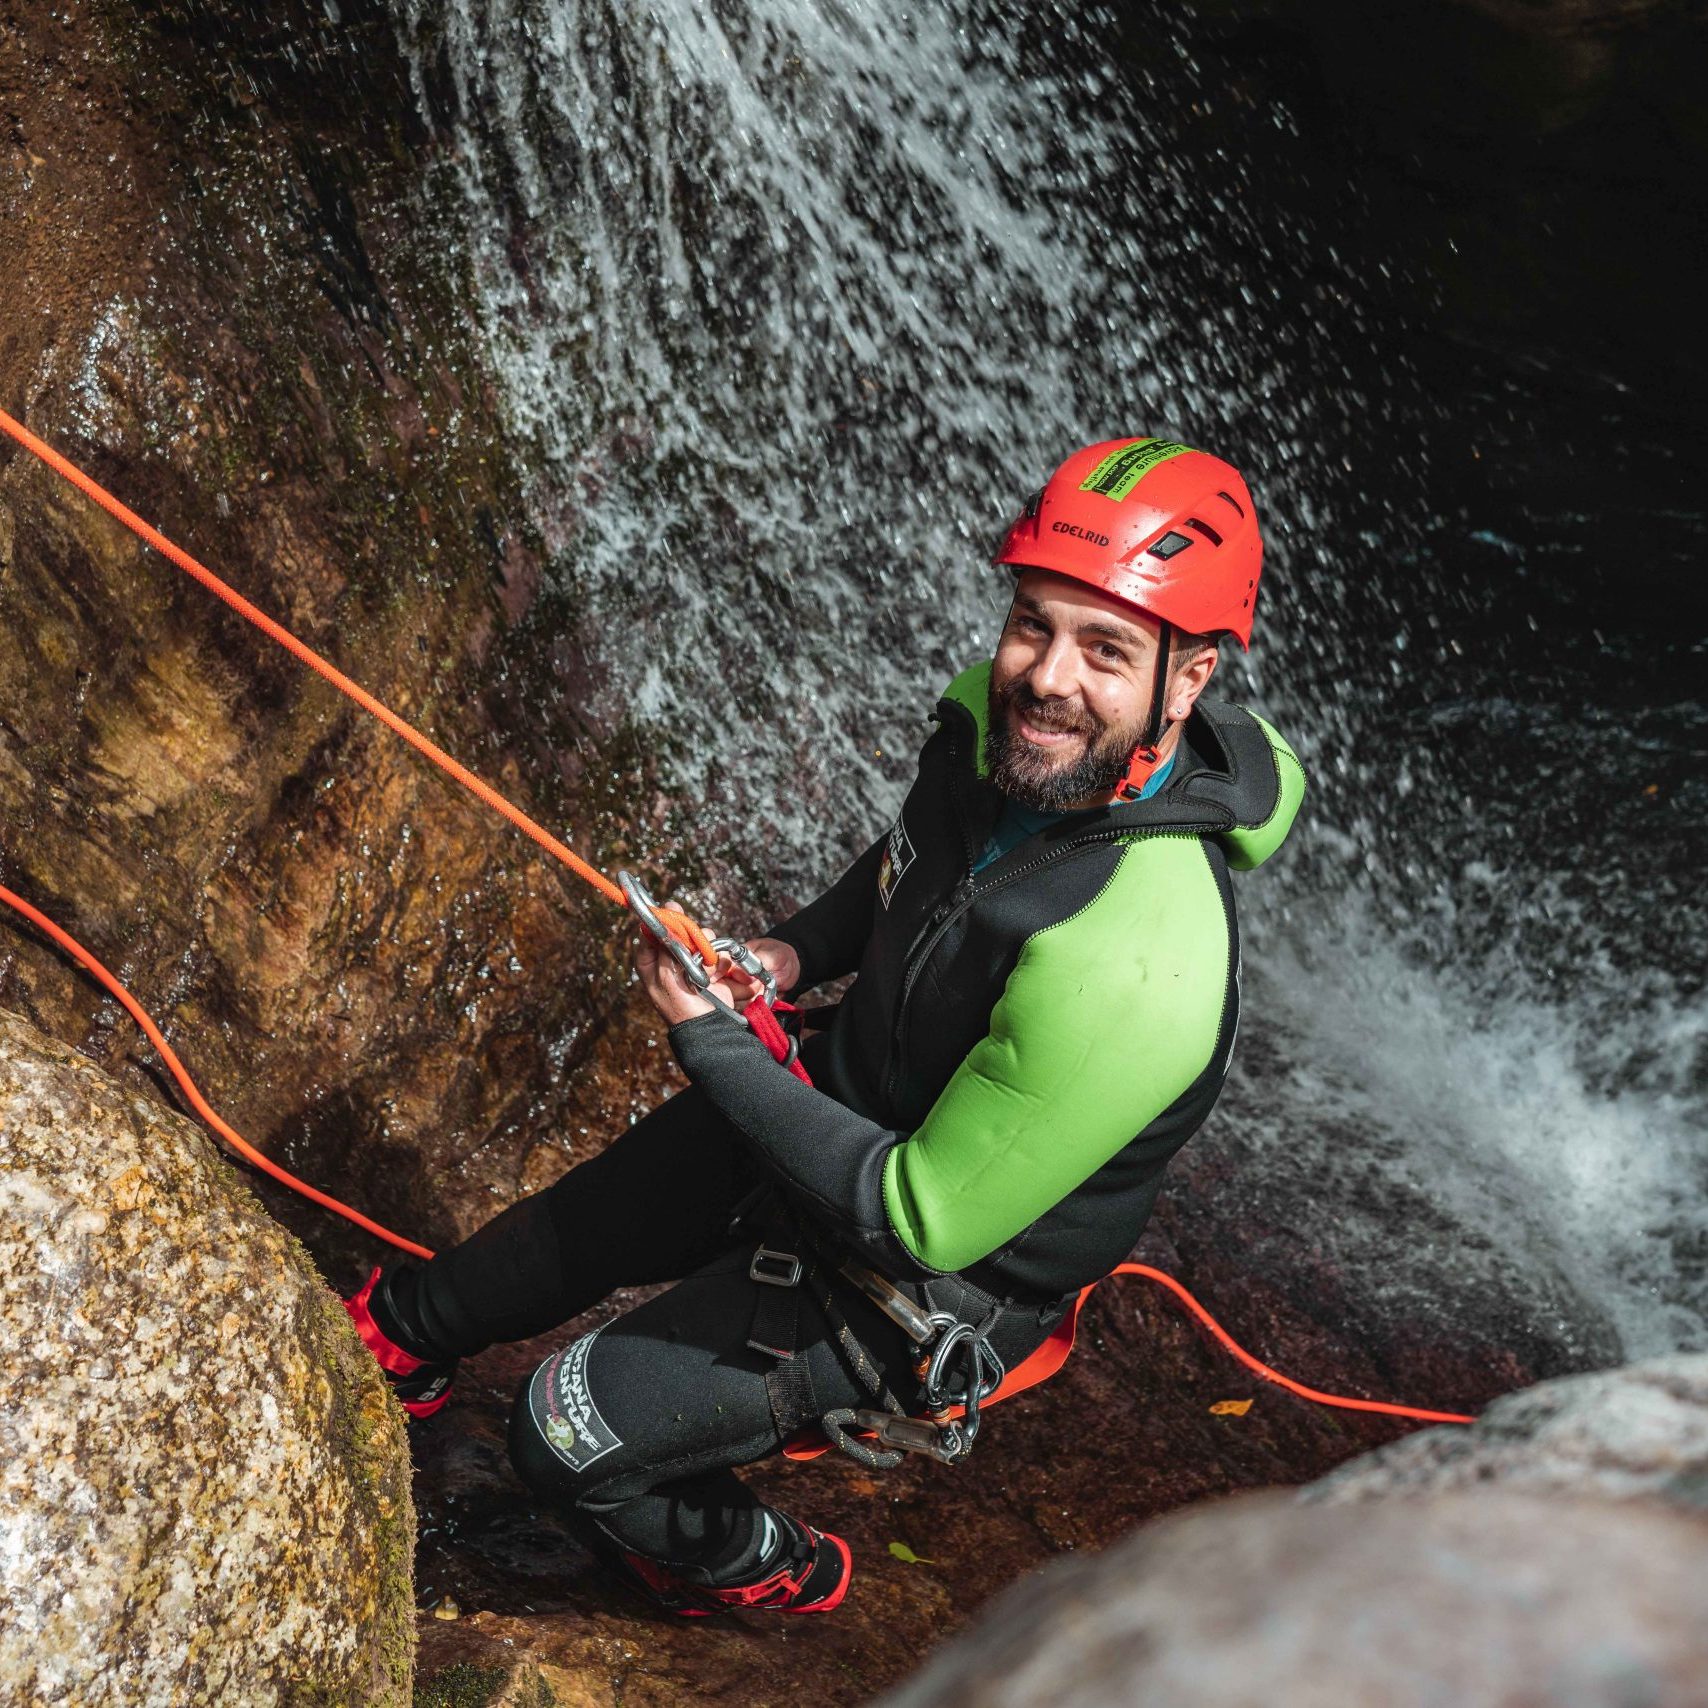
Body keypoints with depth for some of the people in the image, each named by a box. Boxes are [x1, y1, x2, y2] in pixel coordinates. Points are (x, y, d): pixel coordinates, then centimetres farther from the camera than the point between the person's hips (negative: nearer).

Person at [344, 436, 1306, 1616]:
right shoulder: (999, 724, -18)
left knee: (568, 1438, -2)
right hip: (839, 1096, 7)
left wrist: (711, 1041, -27)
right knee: (567, 1230, 25)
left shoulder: (1133, 968, -41)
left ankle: (758, 1571, 30)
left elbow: (922, 1220, -32)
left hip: (917, 1282, -7)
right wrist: (798, 953, -8)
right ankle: (406, 1337, 59)